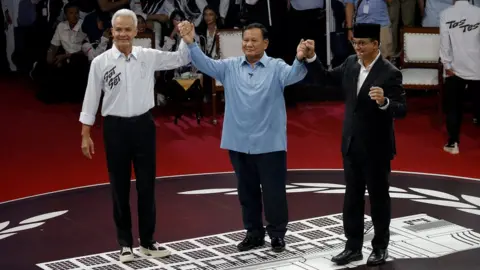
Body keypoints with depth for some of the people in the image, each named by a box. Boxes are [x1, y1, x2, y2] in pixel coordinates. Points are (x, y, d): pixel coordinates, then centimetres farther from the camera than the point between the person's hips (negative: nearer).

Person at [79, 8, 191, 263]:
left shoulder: (149, 57, 0)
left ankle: (147, 240, 21)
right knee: (120, 187, 6)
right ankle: (125, 242, 18)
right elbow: (91, 100, 0)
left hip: (143, 125, 2)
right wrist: (85, 135, -1)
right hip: (115, 128, -2)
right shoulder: (100, 62, -5)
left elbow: (180, 59, 6)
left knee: (146, 185, 8)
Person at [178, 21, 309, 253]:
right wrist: (191, 44, -20)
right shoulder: (230, 67, 5)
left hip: (269, 143, -3)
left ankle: (277, 234, 18)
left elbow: (292, 75, -22)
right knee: (247, 190, 14)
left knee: (273, 190, 4)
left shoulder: (276, 67, -4)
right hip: (239, 143, 4)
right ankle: (254, 232, 27)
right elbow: (206, 64, -3)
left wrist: (300, 60, -45)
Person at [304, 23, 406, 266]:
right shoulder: (351, 63, 0)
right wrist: (311, 57, -1)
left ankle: (380, 248, 24)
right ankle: (353, 247, 24)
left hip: (376, 148, -6)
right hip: (351, 145, 6)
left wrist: (384, 102, -41)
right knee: (352, 199, 13)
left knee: (378, 199, 9)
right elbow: (327, 77, 13)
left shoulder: (389, 73, -18)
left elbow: (402, 110, -21)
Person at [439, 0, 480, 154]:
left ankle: (453, 143, 10)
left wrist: (447, 65, -1)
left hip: (456, 68, -1)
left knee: (453, 107, 10)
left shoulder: (446, 14, -8)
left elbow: (444, 41, -8)